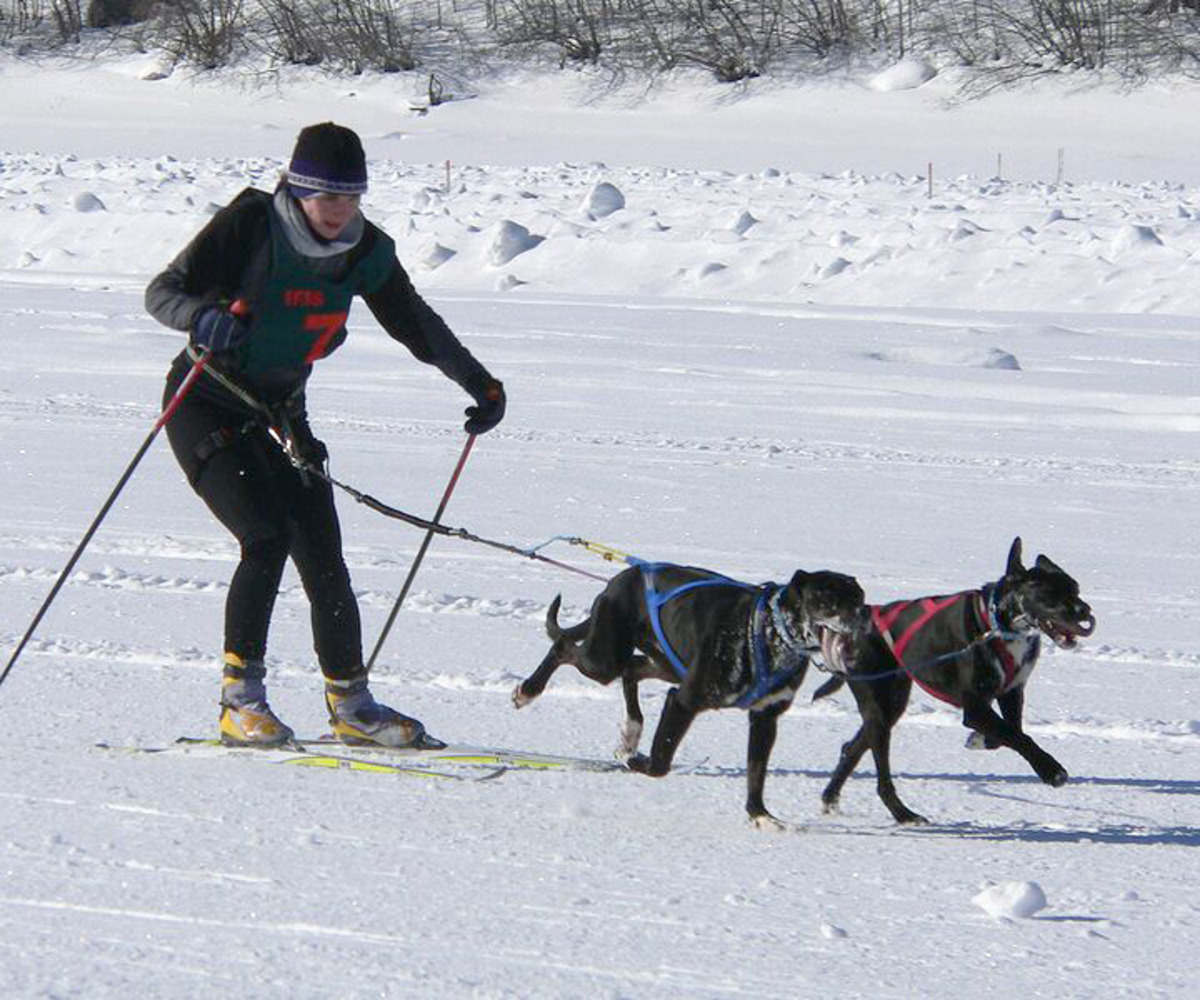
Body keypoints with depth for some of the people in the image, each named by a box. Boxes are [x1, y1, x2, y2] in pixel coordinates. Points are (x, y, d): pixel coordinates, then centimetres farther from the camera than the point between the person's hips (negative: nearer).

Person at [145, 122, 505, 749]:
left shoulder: (364, 251, -3)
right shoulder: (249, 225, -19)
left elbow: (415, 325, 11)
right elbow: (163, 291, -22)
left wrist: (478, 383, 11)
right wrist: (204, 315, -42)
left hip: (279, 414, 5)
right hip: (207, 407, -5)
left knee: (323, 558, -2)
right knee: (268, 537, -22)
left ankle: (350, 703, 13)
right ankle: (239, 701, -16)